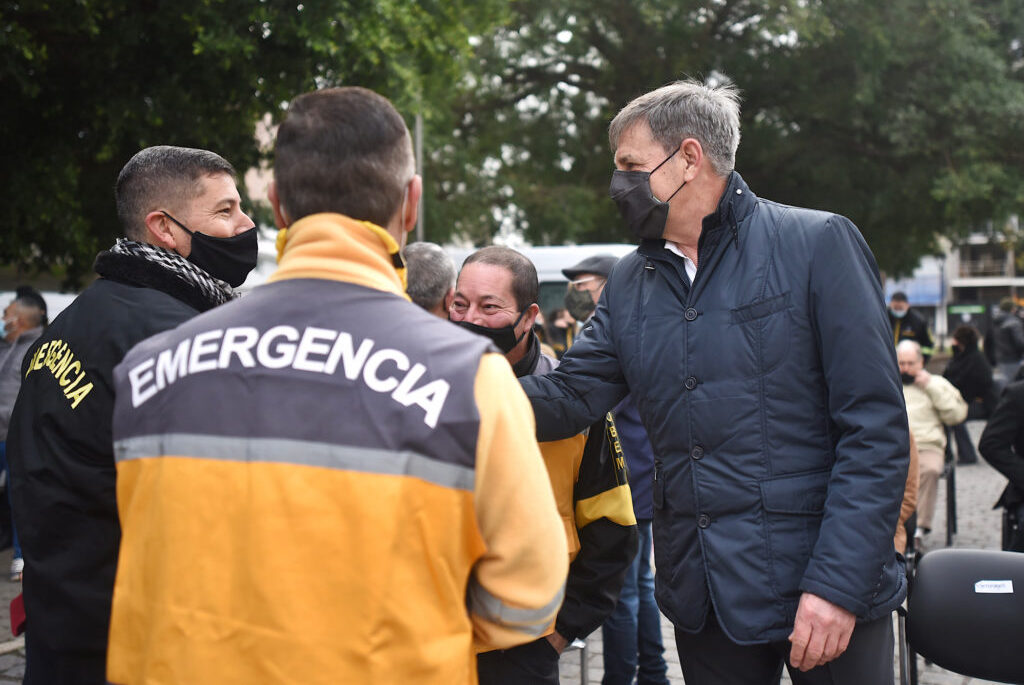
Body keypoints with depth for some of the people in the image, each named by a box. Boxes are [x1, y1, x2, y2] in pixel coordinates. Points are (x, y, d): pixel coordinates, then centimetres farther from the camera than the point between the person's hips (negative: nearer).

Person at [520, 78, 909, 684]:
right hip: (705, 602, 5)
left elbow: (875, 430, -11)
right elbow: (568, 396, 3)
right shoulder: (630, 285, 10)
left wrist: (838, 585, -17)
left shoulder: (818, 244, -7)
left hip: (828, 593, -4)